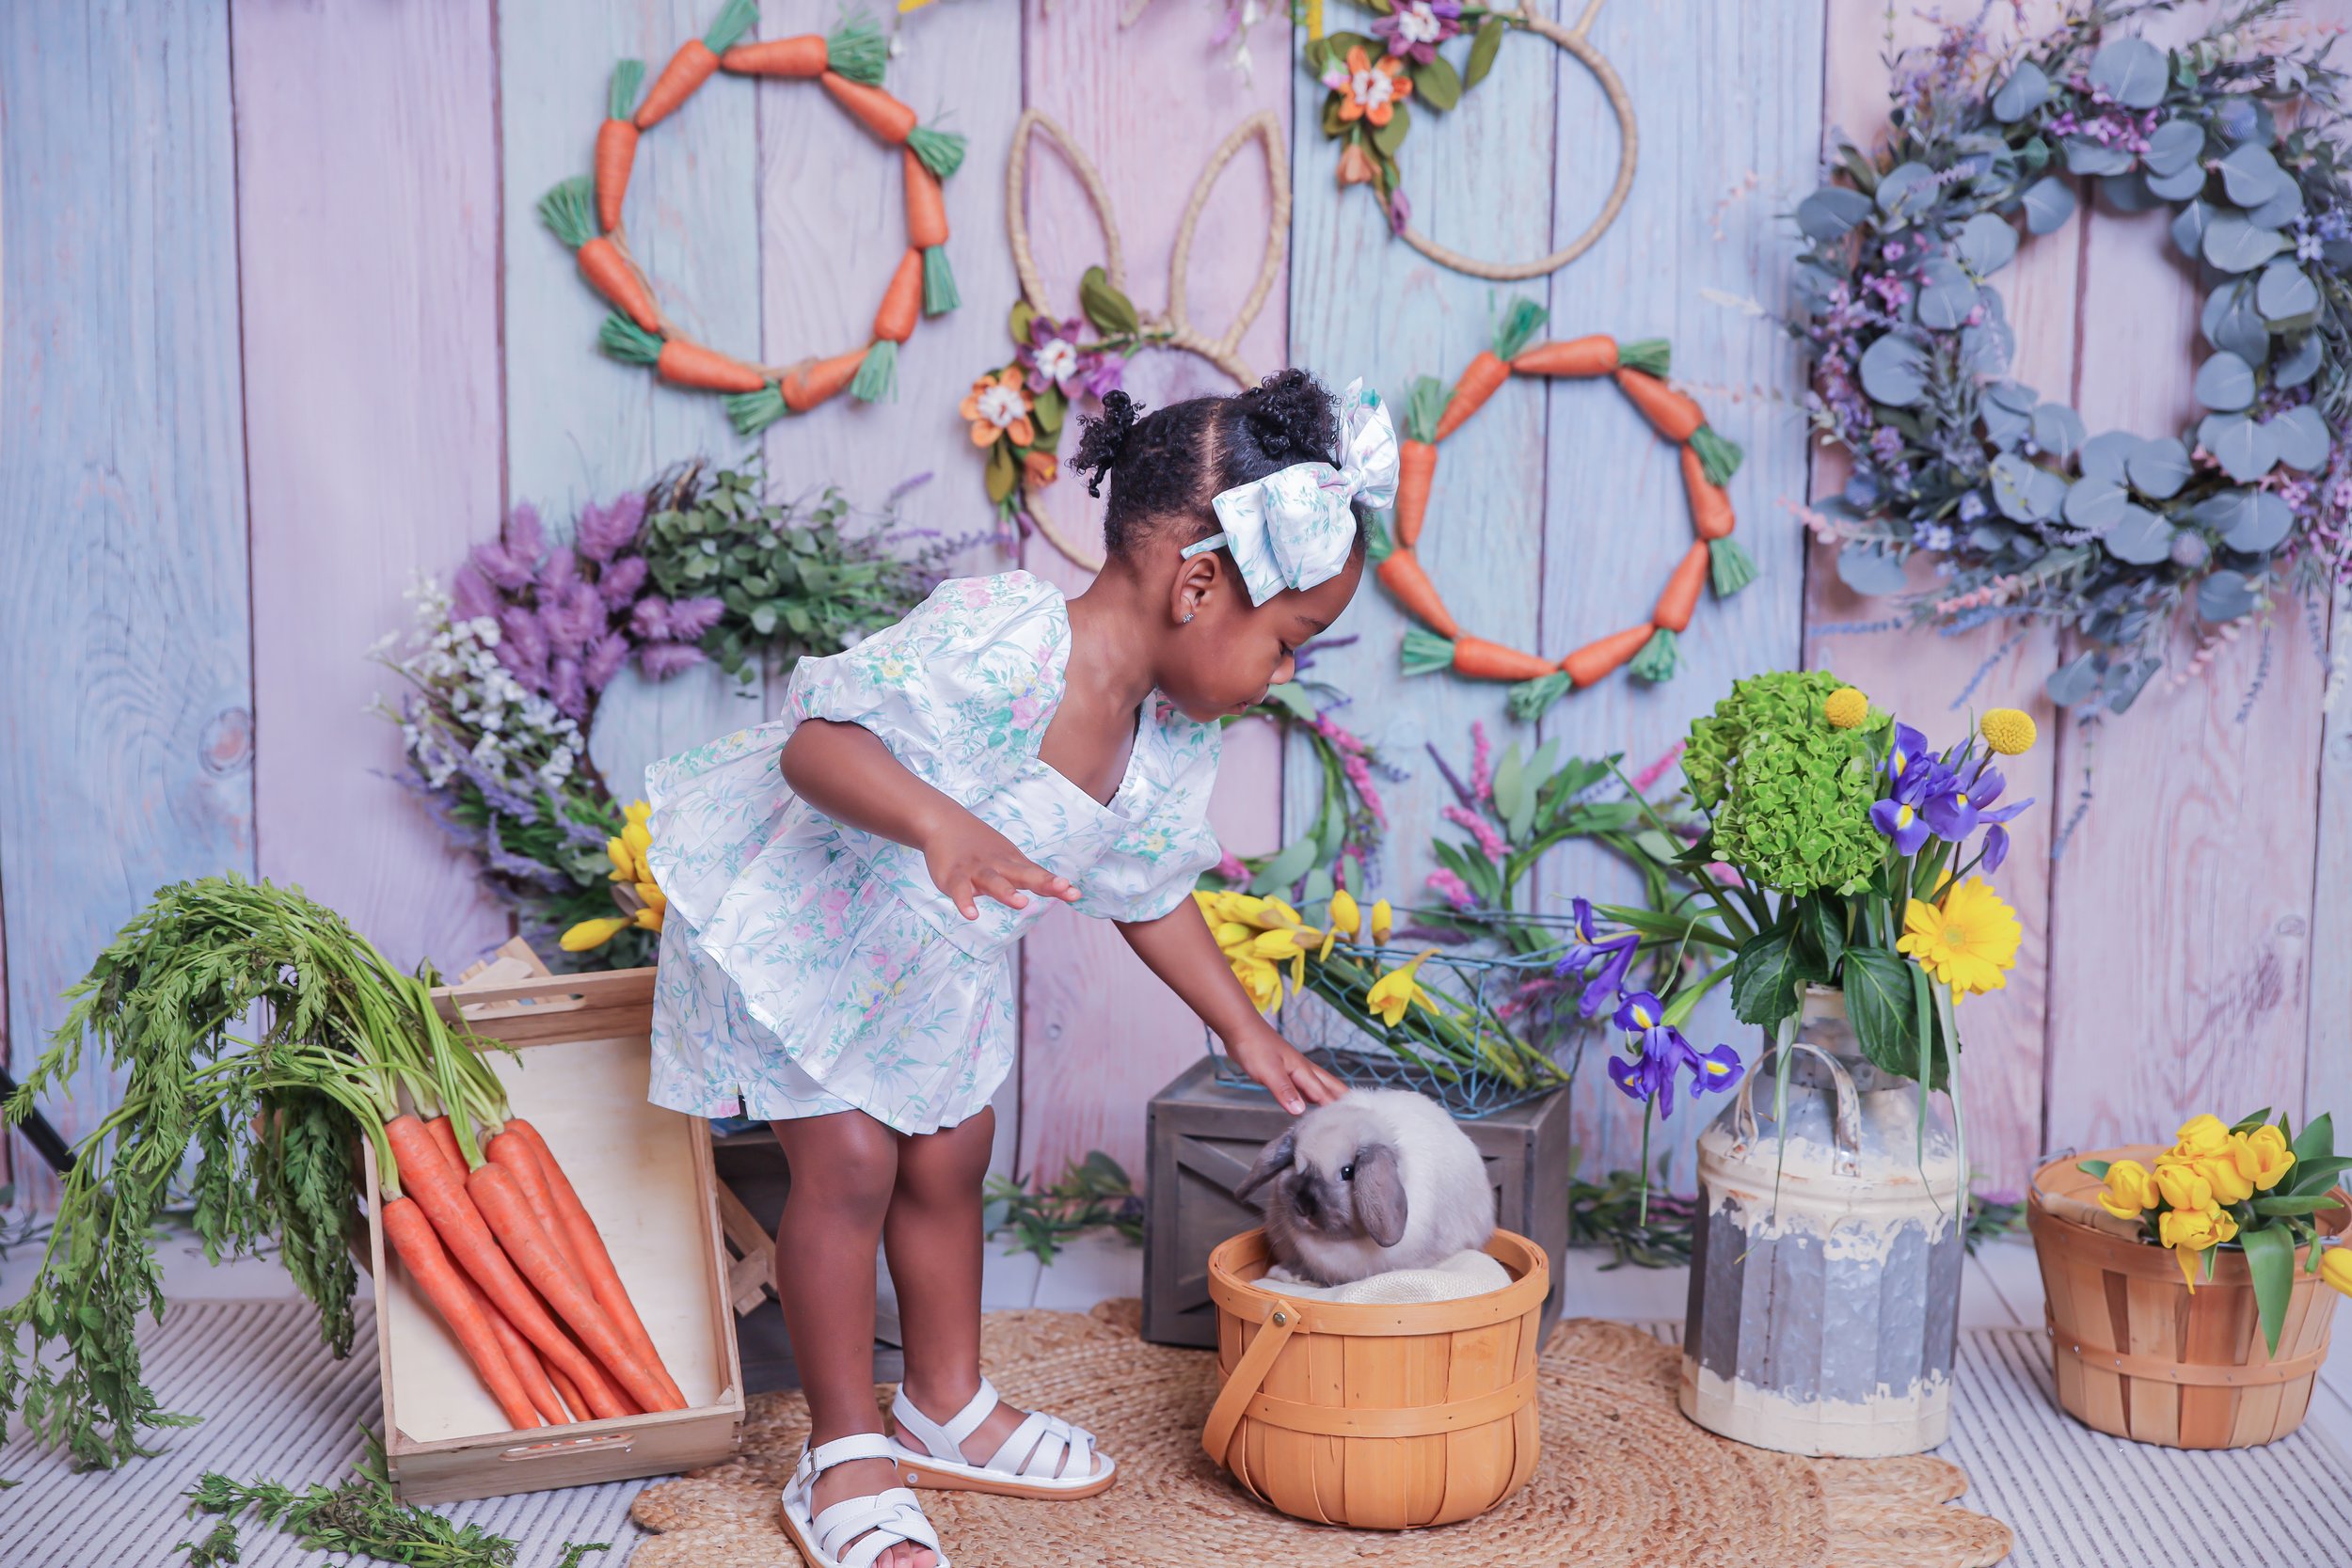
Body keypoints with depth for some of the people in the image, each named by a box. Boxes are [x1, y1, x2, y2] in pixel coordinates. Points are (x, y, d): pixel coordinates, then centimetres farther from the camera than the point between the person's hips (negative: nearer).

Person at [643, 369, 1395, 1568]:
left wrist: (1248, 1034, 8)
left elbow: (1148, 895, 6)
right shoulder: (997, 641, -37)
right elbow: (817, 741, -40)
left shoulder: (1171, 746, -10)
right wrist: (939, 824, -58)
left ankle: (945, 1410, 32)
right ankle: (844, 1461, 8)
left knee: (949, 1156, 13)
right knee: (848, 1161, -7)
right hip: (789, 918, -7)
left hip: (935, 964, 8)